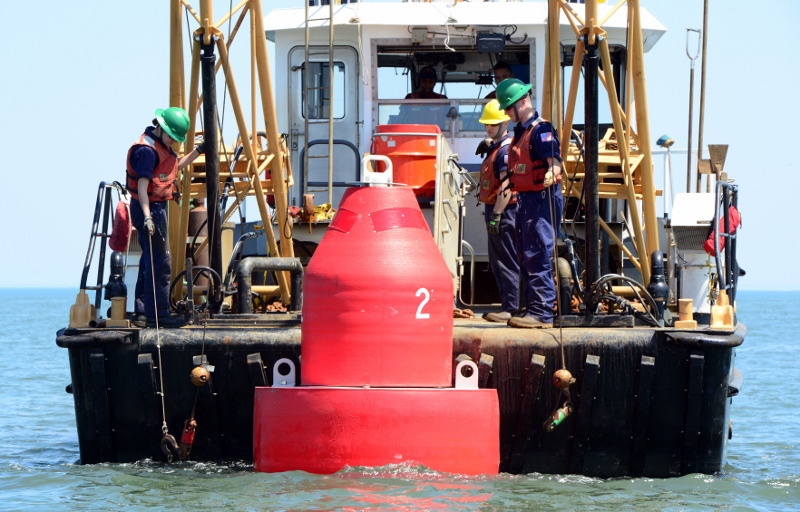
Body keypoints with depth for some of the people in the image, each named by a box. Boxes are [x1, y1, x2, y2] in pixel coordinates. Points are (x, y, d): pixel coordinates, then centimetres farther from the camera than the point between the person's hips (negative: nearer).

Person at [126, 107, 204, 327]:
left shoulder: (162, 145, 12)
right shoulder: (147, 149, -19)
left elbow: (176, 166, 30)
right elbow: (142, 184, -27)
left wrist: (198, 151, 21)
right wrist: (147, 216, -35)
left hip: (156, 208, 11)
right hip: (149, 208, -11)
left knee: (150, 261, 14)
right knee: (159, 263, -9)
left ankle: (142, 313, 19)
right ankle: (158, 313, -6)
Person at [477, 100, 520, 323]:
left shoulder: (506, 149, -15)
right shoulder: (496, 146, 15)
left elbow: (506, 185, -23)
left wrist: (496, 213, -26)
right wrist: (487, 144, 20)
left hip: (504, 211, -11)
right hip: (494, 209, 11)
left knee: (507, 262, -10)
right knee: (498, 262, 14)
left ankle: (511, 309, -10)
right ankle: (507, 305, 19)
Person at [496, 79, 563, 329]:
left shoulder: (540, 129, -13)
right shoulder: (521, 131, 17)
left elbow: (555, 162, -25)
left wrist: (550, 175, -42)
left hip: (542, 198, -11)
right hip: (526, 199, 11)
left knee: (537, 256, -12)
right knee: (525, 258, 13)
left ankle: (542, 313, -13)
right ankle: (533, 309, 18)